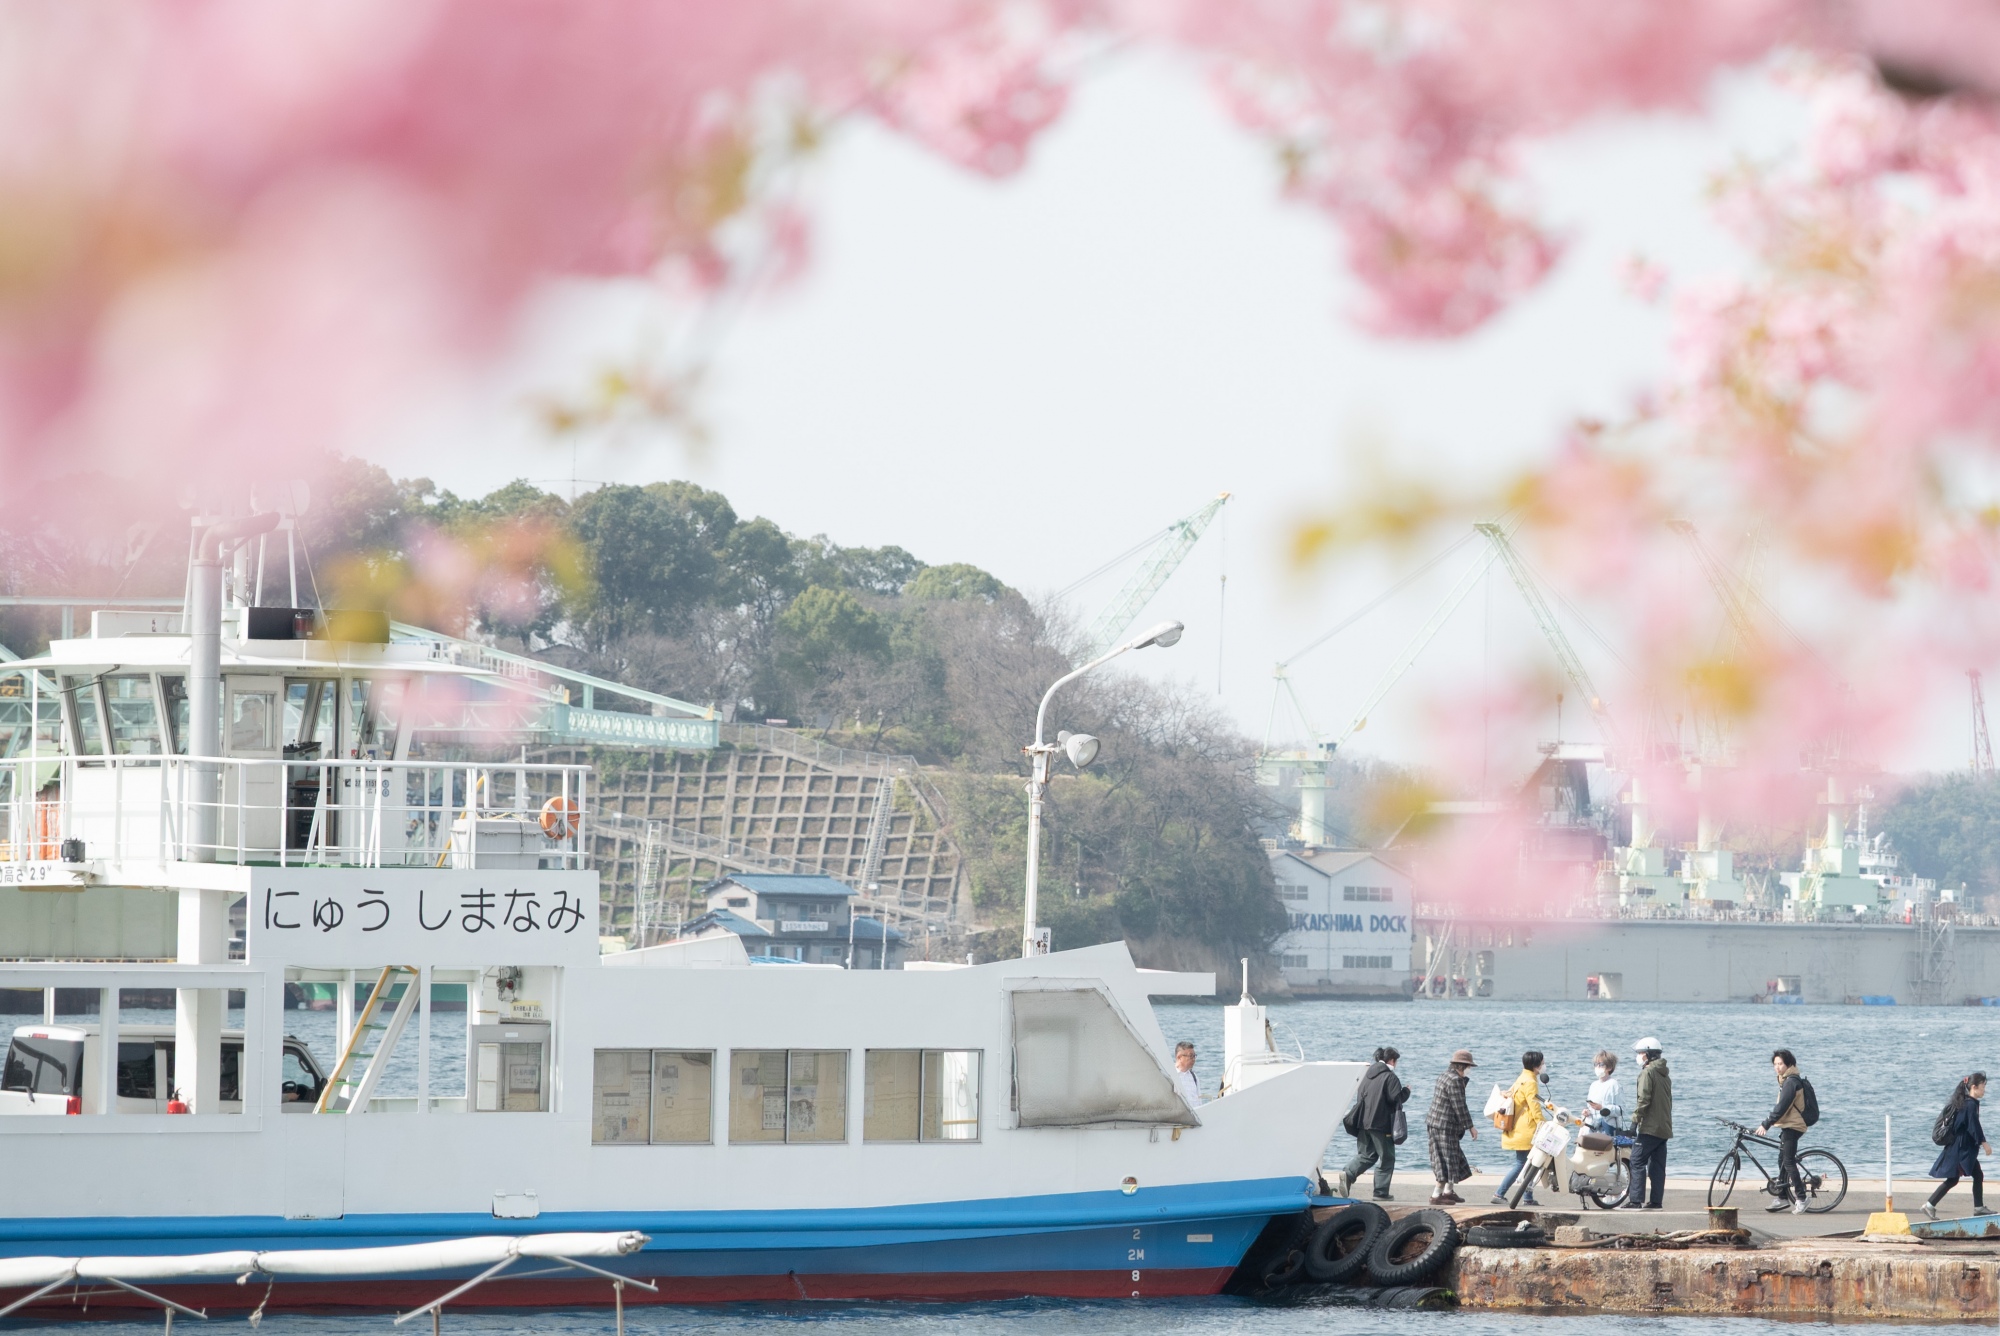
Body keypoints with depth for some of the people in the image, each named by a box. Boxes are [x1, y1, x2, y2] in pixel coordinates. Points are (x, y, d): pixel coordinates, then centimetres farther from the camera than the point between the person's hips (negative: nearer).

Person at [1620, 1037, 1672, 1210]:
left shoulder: (1647, 1073, -9)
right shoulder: (1665, 1074, 18)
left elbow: (1644, 1100, -17)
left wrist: (1635, 1121, -15)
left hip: (1649, 1127, -9)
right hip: (1664, 1128, 9)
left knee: (1637, 1162, -8)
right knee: (1657, 1165, 9)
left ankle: (1636, 1201, -14)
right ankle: (1656, 1201, 7)